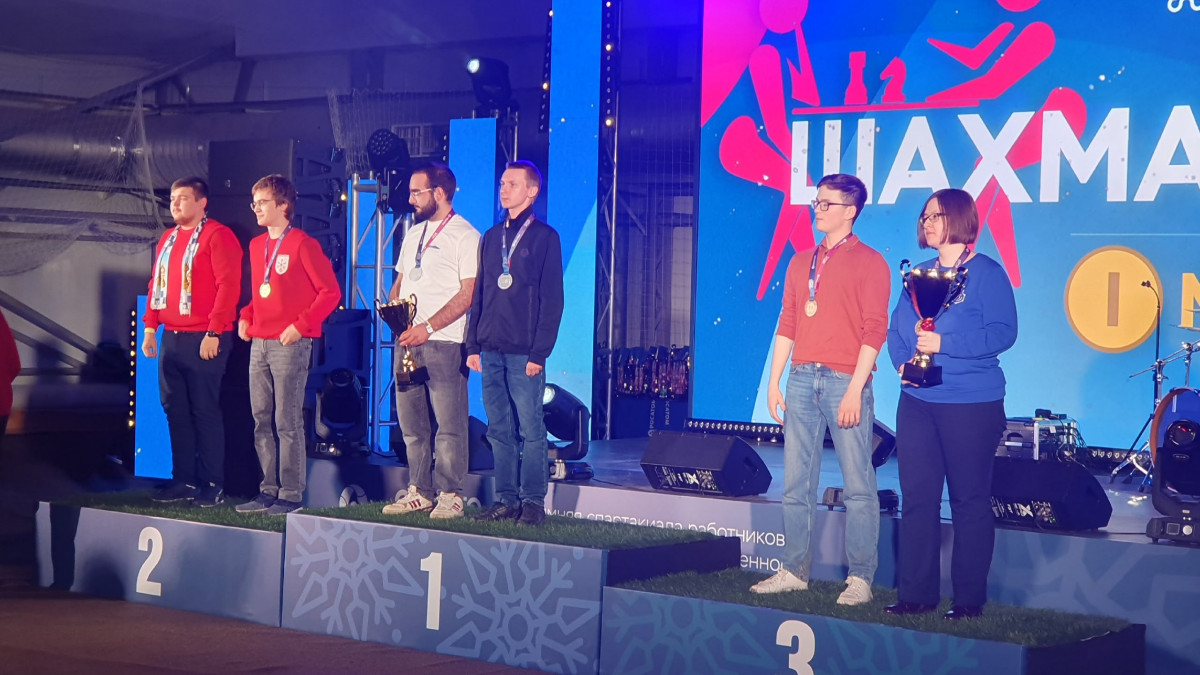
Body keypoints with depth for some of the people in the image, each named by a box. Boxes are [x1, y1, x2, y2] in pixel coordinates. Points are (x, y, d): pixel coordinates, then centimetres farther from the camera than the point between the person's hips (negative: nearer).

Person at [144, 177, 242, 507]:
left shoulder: (217, 236, -8)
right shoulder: (168, 238, 17)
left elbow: (228, 286, -15)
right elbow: (156, 283, 20)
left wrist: (213, 332, -19)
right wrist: (150, 326, 11)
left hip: (203, 340, -8)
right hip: (171, 337, 8)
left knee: (204, 411, -4)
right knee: (175, 409, 9)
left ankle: (212, 485, 2)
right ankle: (183, 480, 16)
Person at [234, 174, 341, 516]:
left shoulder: (302, 244, -8)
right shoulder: (257, 245, 15)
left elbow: (330, 291, -9)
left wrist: (301, 325, -16)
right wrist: (246, 317, 9)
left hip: (290, 344, -8)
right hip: (259, 343, 8)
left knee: (288, 421, -6)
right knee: (261, 420, 8)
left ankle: (291, 494, -2)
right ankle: (269, 490, 14)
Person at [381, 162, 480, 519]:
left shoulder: (464, 235, -6)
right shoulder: (413, 235, 20)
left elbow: (468, 293, -12)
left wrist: (428, 327, -18)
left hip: (443, 342, -8)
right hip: (407, 340, 8)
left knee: (448, 425, -5)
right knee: (411, 423, 10)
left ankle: (450, 496, 0)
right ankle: (418, 492, 18)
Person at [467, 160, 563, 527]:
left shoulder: (545, 237, 0)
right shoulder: (491, 237, 16)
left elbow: (552, 299, -5)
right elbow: (479, 295, 18)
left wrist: (539, 352, -12)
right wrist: (473, 344, 9)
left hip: (524, 352, -6)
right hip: (491, 350, 6)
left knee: (530, 429, -4)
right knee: (499, 430, 7)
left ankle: (533, 503, -1)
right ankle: (506, 500, 12)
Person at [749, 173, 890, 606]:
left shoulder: (869, 262, -1)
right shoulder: (801, 262, 16)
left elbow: (875, 330, -7)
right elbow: (787, 324, 17)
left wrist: (855, 389, -14)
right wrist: (774, 382, 10)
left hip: (844, 382, -6)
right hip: (802, 379, 6)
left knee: (857, 485, -3)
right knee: (796, 484, 7)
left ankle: (860, 579, 1)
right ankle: (795, 571, 14)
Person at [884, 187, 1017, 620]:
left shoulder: (986, 273, -4)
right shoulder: (919, 274, 14)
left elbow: (1003, 332, -13)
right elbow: (896, 328, 14)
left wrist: (945, 344, -20)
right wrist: (903, 360, -6)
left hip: (972, 404, -5)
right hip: (917, 402, 6)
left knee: (970, 500, 1)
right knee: (916, 496, 5)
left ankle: (970, 598, 8)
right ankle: (916, 594, 12)